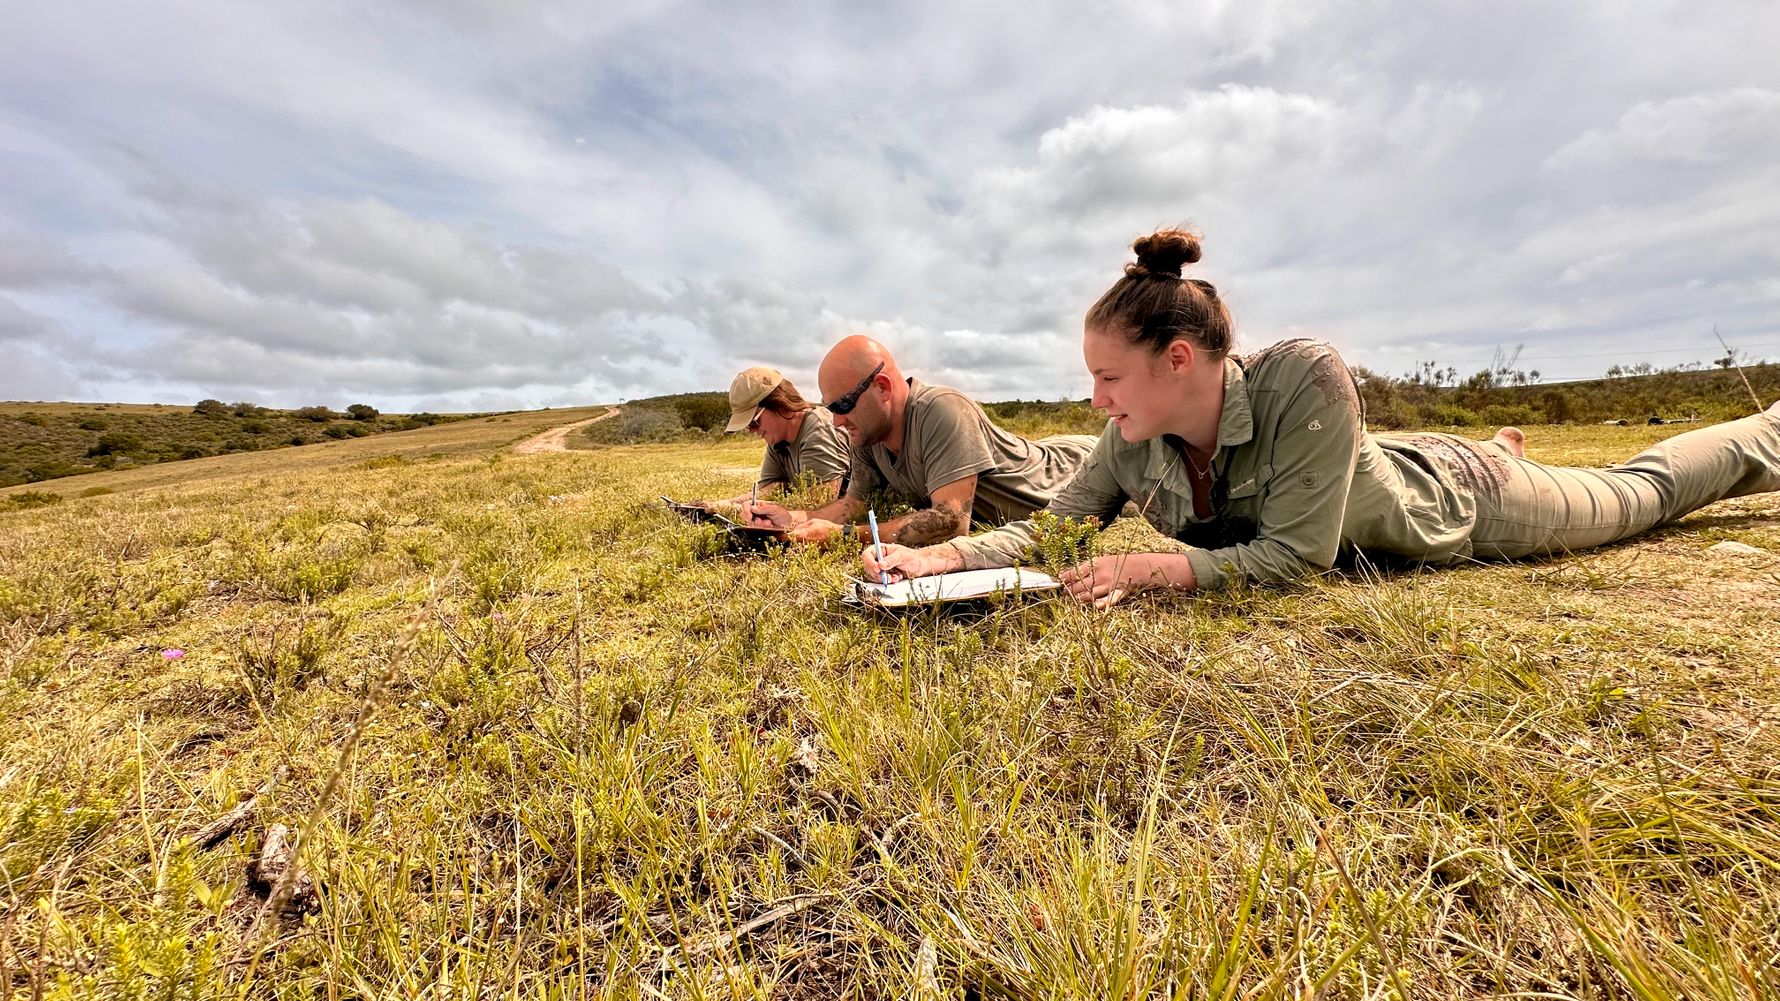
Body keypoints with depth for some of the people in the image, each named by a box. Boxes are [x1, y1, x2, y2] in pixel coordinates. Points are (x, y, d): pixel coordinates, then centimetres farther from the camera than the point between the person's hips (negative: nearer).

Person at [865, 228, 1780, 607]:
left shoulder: (1306, 378, -44)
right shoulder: (1130, 445, -29)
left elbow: (1297, 553, -41)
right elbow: (1051, 530, -27)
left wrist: (1151, 568, -46)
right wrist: (942, 556, -38)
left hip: (1455, 497, -4)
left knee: (1637, 495, 27)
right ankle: (1506, 444, 65)